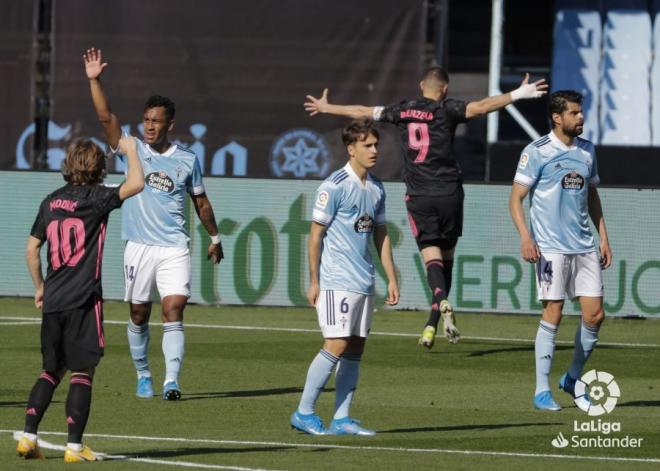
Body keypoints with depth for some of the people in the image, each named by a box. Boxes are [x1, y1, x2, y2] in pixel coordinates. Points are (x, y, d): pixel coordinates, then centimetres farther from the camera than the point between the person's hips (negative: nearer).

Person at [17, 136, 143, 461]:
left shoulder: (51, 202, 11)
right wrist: (131, 151, 0)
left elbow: (32, 247, 14)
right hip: (83, 300, -6)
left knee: (51, 370, 15)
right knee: (82, 371, 0)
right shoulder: (95, 199, -7)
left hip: (52, 300, 6)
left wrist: (39, 287, 24)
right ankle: (74, 446, -4)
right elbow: (135, 184, -17)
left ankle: (28, 436, 5)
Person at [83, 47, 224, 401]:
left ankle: (171, 381, -19)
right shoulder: (132, 151, 3)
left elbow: (201, 202, 16)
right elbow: (106, 117, -7)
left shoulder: (187, 160, 5)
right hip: (139, 247, 1)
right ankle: (143, 376, 24)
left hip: (175, 248, -1)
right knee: (138, 314, 7)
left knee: (173, 310, -13)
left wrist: (214, 238, 19)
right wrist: (94, 81, -17)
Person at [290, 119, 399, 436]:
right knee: (336, 346, -11)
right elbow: (316, 234, -8)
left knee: (355, 349, 5)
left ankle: (342, 418, 8)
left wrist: (391, 279, 15)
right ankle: (304, 413, -4)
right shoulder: (334, 186, -9)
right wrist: (313, 282, -10)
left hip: (364, 284, 7)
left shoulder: (376, 189, 13)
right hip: (337, 282, -7)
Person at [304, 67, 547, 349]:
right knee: (446, 257, 10)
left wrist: (326, 108, 33)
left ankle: (442, 302, -35)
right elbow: (481, 107, -18)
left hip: (418, 196, 1)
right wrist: (517, 95, -19)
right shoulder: (446, 110, -2)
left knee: (432, 256, -5)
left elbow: (360, 112, 18)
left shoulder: (402, 111, 8)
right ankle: (432, 324, 4)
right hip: (448, 193, -1)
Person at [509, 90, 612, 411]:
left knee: (594, 314, 1)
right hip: (551, 248, -6)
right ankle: (542, 391, 2)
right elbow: (516, 198, -6)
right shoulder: (537, 152, -6)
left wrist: (603, 237, 15)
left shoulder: (587, 151, 12)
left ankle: (573, 378, 21)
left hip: (585, 247, 6)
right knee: (552, 315, -6)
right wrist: (525, 237, -18)